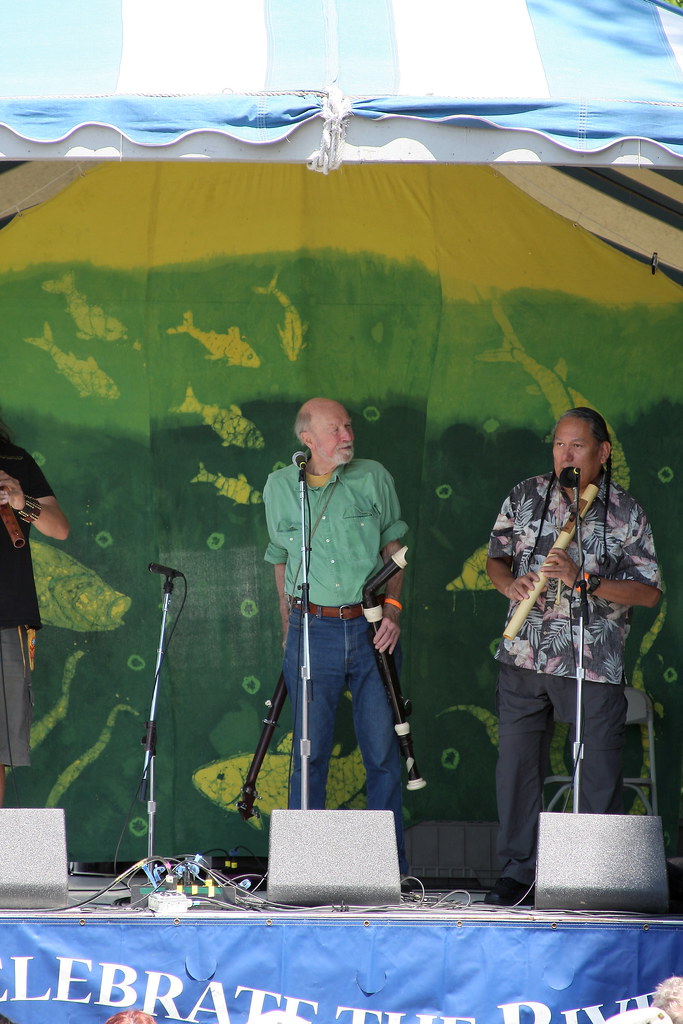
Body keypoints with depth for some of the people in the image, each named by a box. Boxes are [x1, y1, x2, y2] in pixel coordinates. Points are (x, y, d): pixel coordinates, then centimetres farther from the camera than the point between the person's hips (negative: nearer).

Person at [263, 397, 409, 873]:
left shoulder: (374, 477, 4)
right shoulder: (279, 487, 7)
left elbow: (393, 547, 10)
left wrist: (392, 607, -3)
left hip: (371, 629, 0)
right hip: (312, 631, 0)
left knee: (383, 750, 1)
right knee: (310, 753, 0)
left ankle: (392, 865, 8)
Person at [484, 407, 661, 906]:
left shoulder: (626, 512, -2)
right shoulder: (525, 497, 6)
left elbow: (649, 592, -6)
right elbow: (496, 556, 15)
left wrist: (583, 580, -18)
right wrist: (510, 583, -8)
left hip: (596, 665, -2)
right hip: (524, 659, 3)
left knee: (600, 776, 1)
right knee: (517, 765, 5)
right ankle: (519, 869, 16)